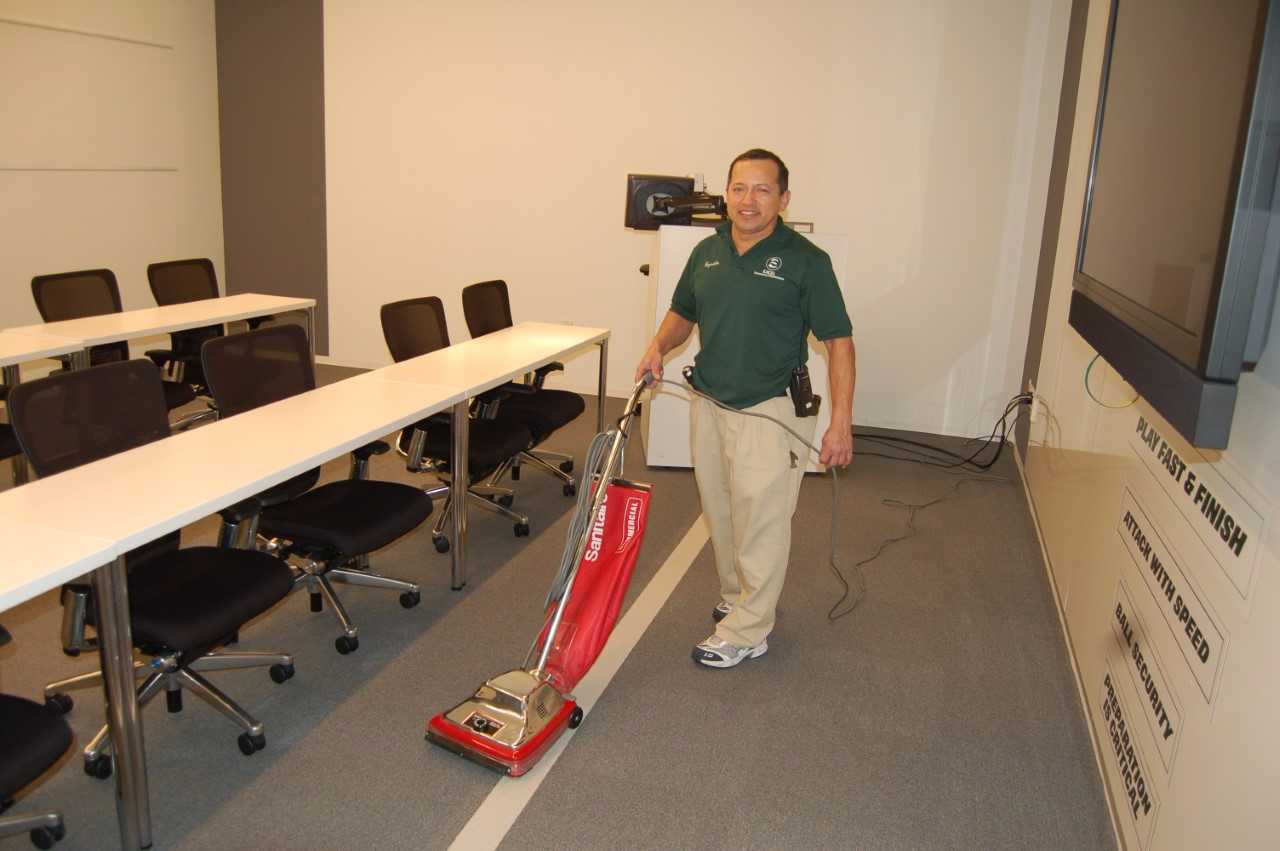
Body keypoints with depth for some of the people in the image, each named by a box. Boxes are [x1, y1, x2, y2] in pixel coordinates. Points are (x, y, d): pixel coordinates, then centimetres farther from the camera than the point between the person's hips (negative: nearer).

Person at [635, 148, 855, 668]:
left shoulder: (805, 260, -10)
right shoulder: (707, 252, 6)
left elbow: (838, 342, -10)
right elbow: (683, 313, 19)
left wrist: (841, 423, -15)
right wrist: (659, 345, -3)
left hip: (770, 413, -6)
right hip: (709, 406, 6)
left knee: (760, 522, 0)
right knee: (721, 516, 17)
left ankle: (746, 632, 14)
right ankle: (737, 599, 38)